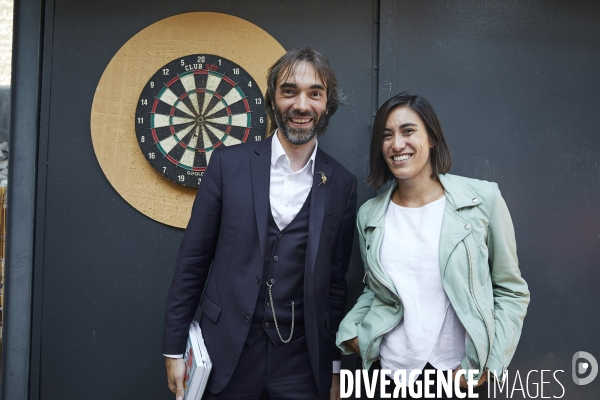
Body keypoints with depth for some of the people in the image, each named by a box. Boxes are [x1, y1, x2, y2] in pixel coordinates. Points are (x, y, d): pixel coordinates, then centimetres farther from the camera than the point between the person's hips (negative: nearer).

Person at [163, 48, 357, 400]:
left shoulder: (342, 184, 0)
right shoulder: (229, 164, -3)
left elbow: (336, 279, 5)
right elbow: (193, 259, 0)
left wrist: (333, 365, 8)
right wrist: (174, 346, 1)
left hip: (302, 358, 1)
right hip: (228, 351, 0)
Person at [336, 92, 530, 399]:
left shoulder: (483, 199, -7)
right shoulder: (369, 215, 1)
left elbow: (511, 290, -1)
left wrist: (490, 363, -10)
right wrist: (350, 331, -4)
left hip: (460, 375, -2)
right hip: (390, 371, 2)